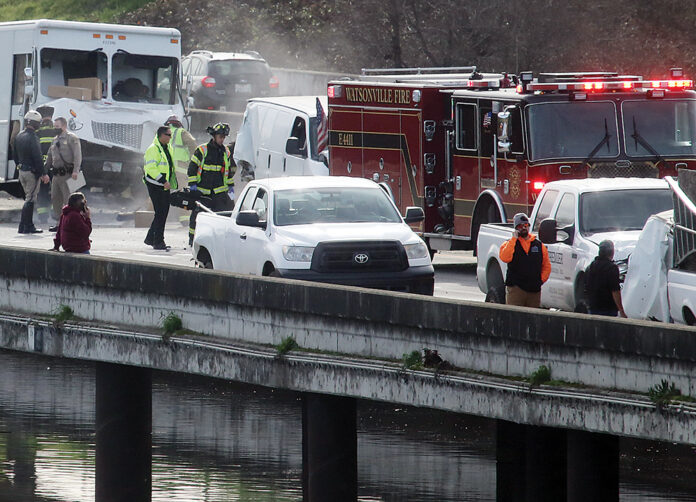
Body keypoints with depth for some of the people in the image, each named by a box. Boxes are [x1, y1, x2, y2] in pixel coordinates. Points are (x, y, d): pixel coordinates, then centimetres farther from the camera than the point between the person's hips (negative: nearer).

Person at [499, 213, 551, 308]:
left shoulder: (539, 245, 13)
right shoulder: (509, 244, 5)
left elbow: (546, 266, 19)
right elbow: (504, 258, -16)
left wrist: (541, 279, 4)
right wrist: (514, 239, -12)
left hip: (535, 290, 3)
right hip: (515, 288, -3)